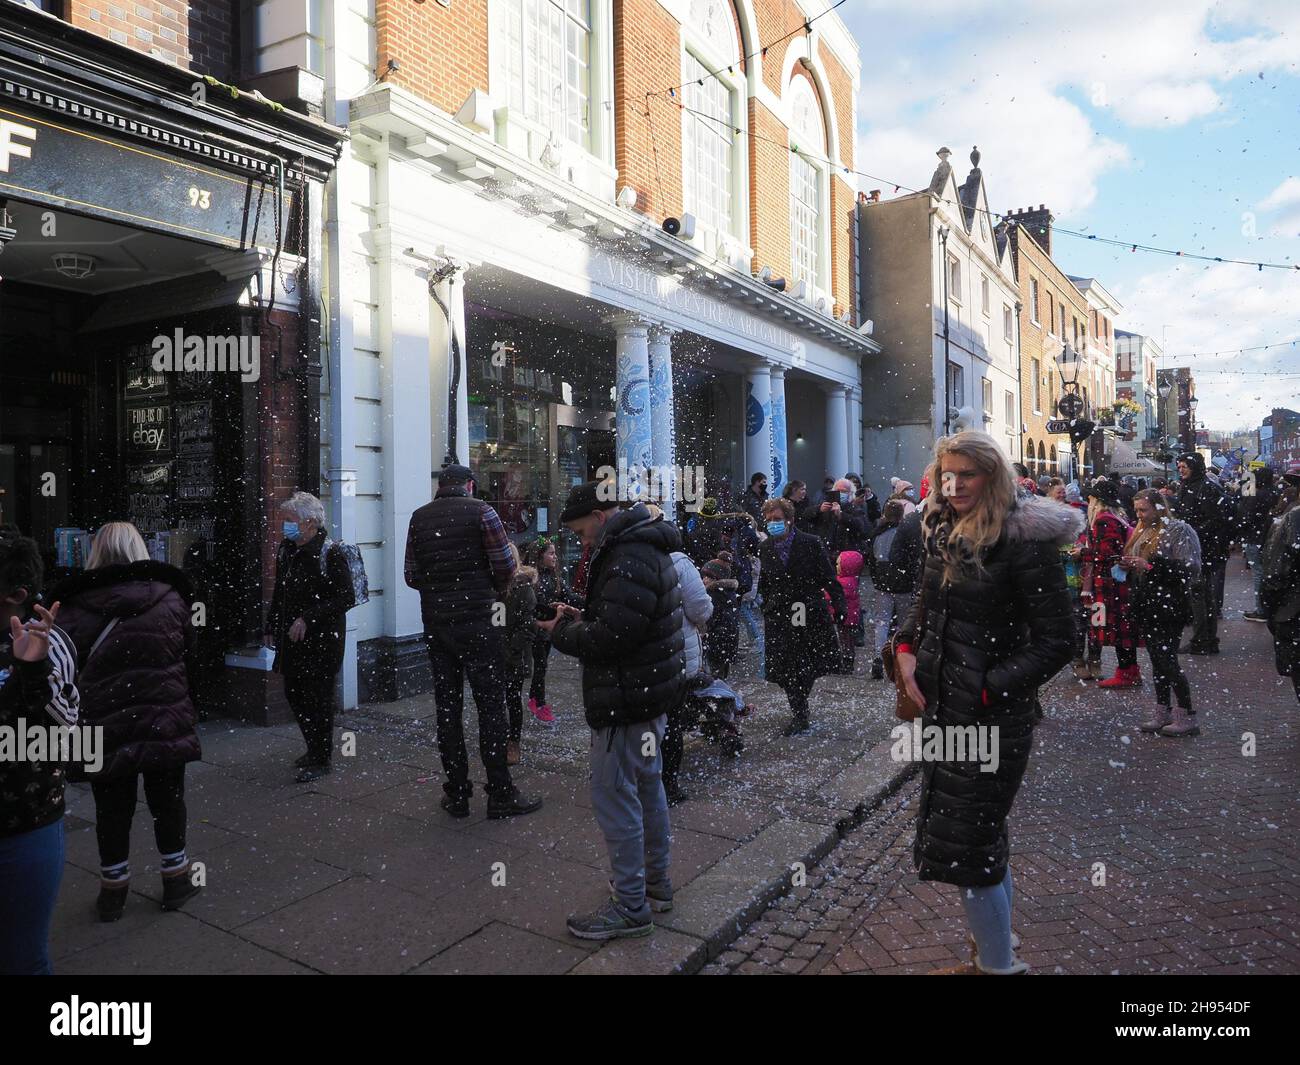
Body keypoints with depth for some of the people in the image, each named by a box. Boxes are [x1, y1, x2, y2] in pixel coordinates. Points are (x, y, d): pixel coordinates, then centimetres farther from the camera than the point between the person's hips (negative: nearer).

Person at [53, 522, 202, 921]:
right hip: (166, 722, 1)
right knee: (167, 802, 14)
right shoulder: (170, 598, -4)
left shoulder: (77, 608, -8)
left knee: (112, 809, 13)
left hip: (104, 727, 0)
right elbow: (188, 651, 6)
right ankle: (176, 880, 25)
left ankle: (113, 889, 25)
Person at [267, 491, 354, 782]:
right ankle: (315, 749, 31)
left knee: (317, 698, -1)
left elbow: (345, 598, -18)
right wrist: (271, 627, 16)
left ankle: (320, 760, 13)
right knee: (294, 693, 13)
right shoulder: (286, 551, 10)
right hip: (292, 639, 8)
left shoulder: (330, 554, -15)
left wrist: (308, 619, -21)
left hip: (321, 639, -8)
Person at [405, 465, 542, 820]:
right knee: (491, 705, 1)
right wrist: (496, 590, 10)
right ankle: (500, 795, 4)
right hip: (478, 622, -5)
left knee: (447, 707, 10)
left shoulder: (419, 518, 9)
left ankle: (456, 794, 16)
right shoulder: (480, 511, -5)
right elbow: (506, 565, -8)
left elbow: (412, 576, 8)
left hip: (435, 624, 5)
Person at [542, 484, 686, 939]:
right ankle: (656, 884, 35)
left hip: (627, 701, -11)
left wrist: (563, 634, -11)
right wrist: (583, 617, 6)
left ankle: (630, 907, 10)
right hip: (650, 693, 11)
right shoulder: (643, 546, 14)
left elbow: (613, 637, -27)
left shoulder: (629, 559, -21)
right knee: (647, 789, 20)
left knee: (615, 798, -2)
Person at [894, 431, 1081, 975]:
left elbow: (1055, 640, -15)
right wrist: (907, 648, 4)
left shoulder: (1023, 541, -16)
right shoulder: (944, 531, 6)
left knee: (964, 845, -1)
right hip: (942, 705, 7)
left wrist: (987, 691, -18)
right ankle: (995, 952, 36)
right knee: (982, 838, 19)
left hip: (991, 713, -7)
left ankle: (996, 962, 19)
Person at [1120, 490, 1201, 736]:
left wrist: (1150, 565, -23)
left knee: (1167, 660, -6)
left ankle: (1187, 716, 5)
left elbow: (1190, 568, -19)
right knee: (1157, 660, 12)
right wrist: (1128, 566, 4)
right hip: (1145, 605, 8)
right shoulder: (1142, 532, 14)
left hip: (1169, 605, -8)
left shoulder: (1179, 530, -9)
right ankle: (1162, 712, 20)